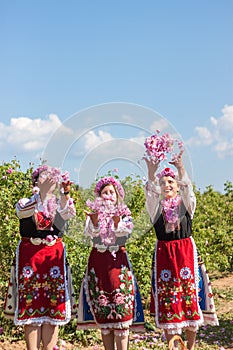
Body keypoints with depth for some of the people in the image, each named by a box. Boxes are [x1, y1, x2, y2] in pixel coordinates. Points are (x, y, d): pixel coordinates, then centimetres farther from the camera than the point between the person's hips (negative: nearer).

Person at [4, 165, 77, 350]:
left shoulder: (61, 204, 10)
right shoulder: (25, 203, 7)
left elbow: (68, 213, -15)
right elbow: (23, 211, -19)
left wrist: (65, 193, -33)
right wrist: (41, 192, -32)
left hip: (55, 257, 1)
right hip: (29, 256, -1)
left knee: (53, 308, -1)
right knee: (30, 306, -4)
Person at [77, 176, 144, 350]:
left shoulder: (124, 214, 7)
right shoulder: (94, 214, 8)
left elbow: (124, 233, -13)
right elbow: (91, 232, -13)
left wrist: (117, 221, -34)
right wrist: (95, 218, -33)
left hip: (118, 261, -1)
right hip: (98, 262, 1)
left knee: (122, 309, -8)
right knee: (102, 310, 3)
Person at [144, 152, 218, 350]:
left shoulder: (186, 204, 4)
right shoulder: (157, 207, 5)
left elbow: (187, 188, -17)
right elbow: (150, 192, -16)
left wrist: (181, 168, -36)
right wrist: (151, 173, -35)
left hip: (187, 253, 0)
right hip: (163, 255, 0)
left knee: (190, 293, -1)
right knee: (167, 298, -1)